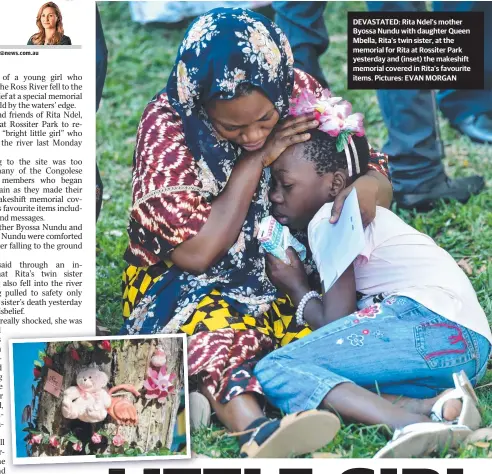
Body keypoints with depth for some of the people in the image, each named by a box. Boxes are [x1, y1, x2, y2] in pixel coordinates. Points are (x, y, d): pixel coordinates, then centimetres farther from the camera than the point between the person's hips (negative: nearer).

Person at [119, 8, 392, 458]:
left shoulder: (301, 94, -8)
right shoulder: (167, 124, -17)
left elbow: (376, 175, 0)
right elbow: (195, 253, -20)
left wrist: (365, 190, -25)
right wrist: (255, 160, -23)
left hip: (285, 271, 5)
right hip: (188, 283, -4)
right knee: (213, 333, -38)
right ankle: (256, 430, -59)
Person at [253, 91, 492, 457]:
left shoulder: (330, 219, 1)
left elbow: (334, 322, -2)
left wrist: (297, 287, 14)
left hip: (432, 325, -10)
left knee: (274, 370, -14)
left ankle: (412, 424, -35)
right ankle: (430, 405, -17)